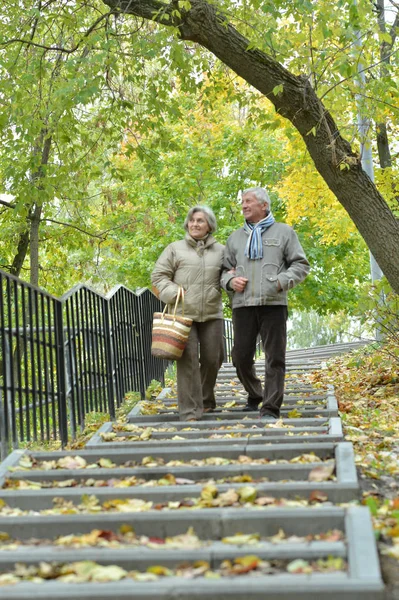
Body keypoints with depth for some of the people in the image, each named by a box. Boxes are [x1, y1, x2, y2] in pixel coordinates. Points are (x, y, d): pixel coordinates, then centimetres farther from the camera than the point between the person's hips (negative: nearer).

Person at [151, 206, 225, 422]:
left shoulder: (220, 250, 11)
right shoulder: (175, 249, 5)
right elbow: (158, 275, 5)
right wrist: (173, 293, -10)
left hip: (211, 314, 3)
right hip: (183, 314, -3)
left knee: (211, 359, 8)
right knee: (188, 360, -10)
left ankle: (206, 400, 32)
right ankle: (190, 411, -9)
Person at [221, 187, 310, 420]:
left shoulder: (284, 232, 9)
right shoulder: (235, 237, 20)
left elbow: (301, 265, 6)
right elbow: (225, 269, 23)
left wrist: (281, 282, -10)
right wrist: (230, 281, 0)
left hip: (273, 304, -3)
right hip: (243, 305, 3)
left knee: (275, 358, -4)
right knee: (241, 357, 3)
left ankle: (271, 408, 0)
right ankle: (254, 396, 26)